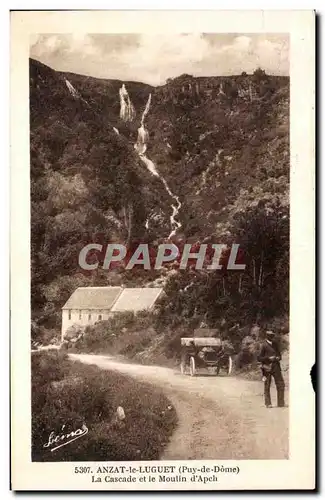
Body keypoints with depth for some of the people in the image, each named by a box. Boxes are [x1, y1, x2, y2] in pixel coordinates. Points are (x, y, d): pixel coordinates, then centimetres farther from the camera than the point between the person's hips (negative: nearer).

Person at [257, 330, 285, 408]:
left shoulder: (275, 344, 11)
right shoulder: (264, 345, -6)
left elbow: (279, 354, 22)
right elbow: (259, 358, -9)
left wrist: (278, 358, -1)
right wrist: (269, 358, -19)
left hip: (276, 366, 5)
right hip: (267, 367, -5)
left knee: (280, 384, 0)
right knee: (267, 386, 3)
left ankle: (281, 403, 6)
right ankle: (268, 403, 11)